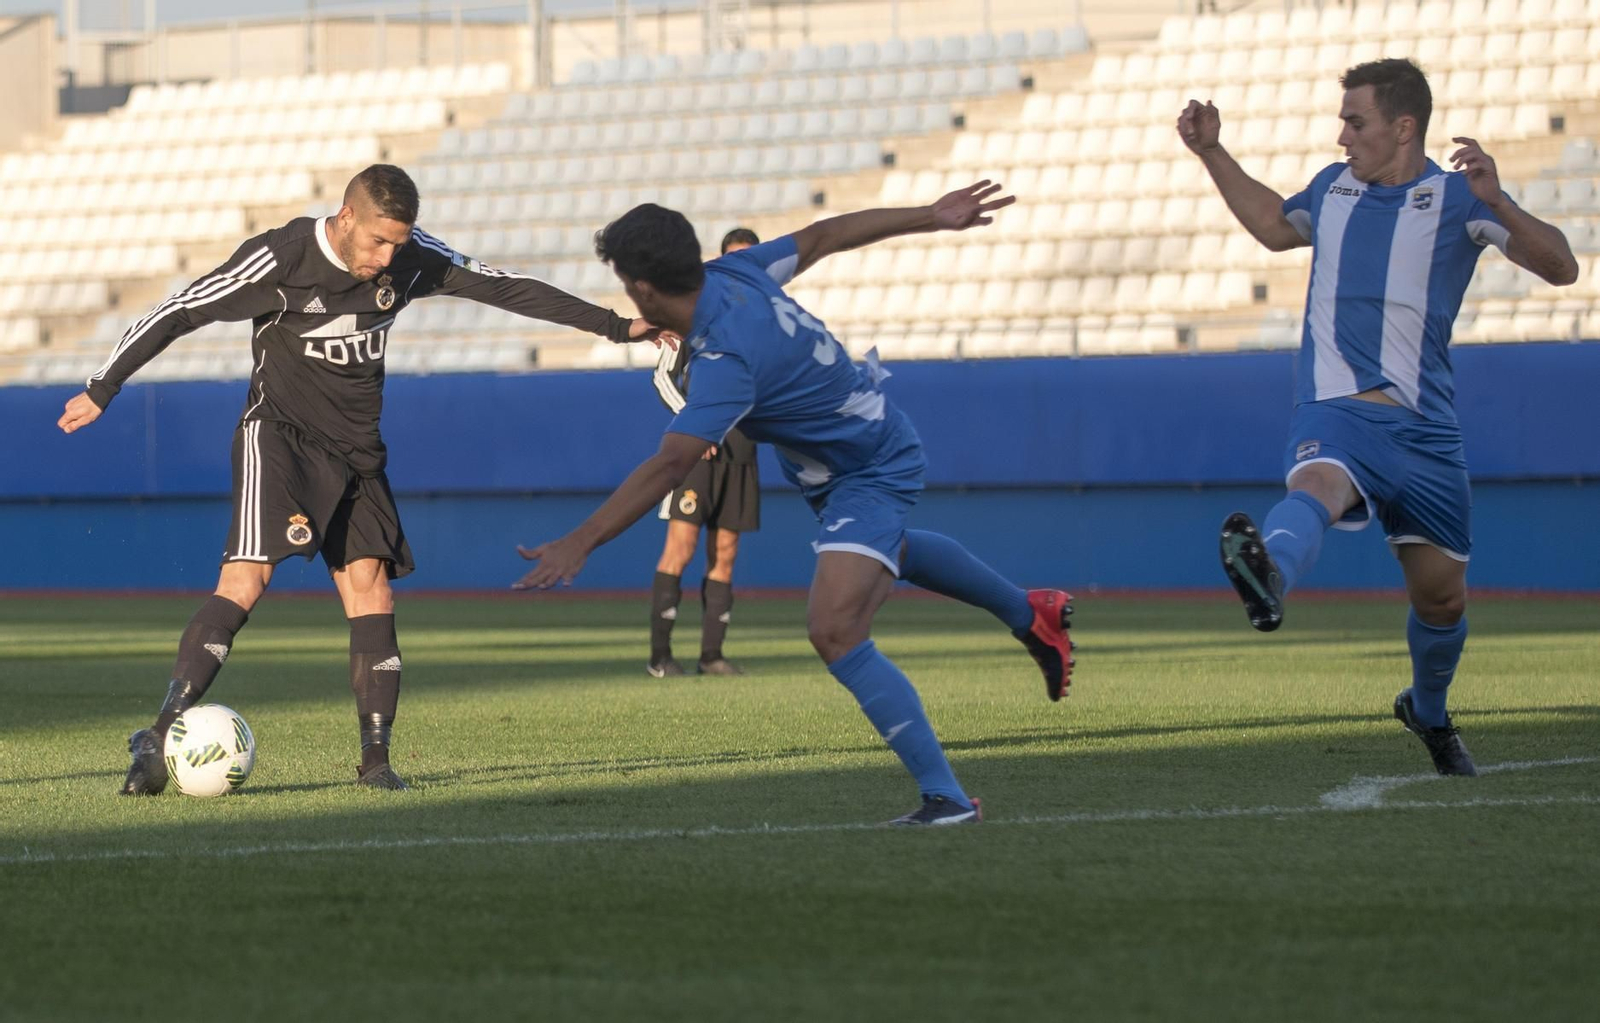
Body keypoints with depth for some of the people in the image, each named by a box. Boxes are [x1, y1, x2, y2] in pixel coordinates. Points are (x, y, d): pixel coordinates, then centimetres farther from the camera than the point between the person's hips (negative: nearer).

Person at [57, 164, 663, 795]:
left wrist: (615, 327, 9)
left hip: (355, 451, 5)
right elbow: (180, 312, -10)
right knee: (246, 581, -20)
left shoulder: (413, 259, -3)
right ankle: (158, 739, -24)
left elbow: (507, 289, 6)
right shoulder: (281, 258, -17)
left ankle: (375, 760, 0)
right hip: (279, 435, -5)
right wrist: (101, 391, -6)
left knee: (370, 588, -4)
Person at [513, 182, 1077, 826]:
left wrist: (580, 543, -44)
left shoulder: (726, 356, -36)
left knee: (835, 633, -23)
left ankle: (945, 796, -20)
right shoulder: (732, 273, -11)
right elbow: (824, 236, 1)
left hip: (867, 476, -11)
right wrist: (930, 217, 14)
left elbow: (670, 466, -42)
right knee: (888, 551, 39)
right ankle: (1029, 615, 64)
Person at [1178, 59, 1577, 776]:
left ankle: (1429, 710, 39)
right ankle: (1267, 576, -70)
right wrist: (1212, 153, 33)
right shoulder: (1332, 187, 15)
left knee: (1441, 592, 9)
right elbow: (1276, 226, 39)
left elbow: (1561, 268, -8)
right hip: (1334, 411, 0)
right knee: (1318, 483, -36)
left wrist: (1495, 202, -22)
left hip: (1422, 426, 0)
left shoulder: (1456, 198, 2)